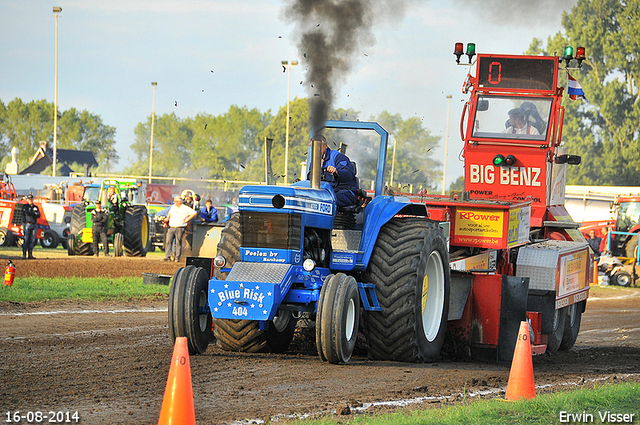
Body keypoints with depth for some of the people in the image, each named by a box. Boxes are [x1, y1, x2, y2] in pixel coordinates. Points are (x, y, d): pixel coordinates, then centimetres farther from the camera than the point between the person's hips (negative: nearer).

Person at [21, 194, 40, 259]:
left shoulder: (35, 207, 16)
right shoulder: (25, 206, 5)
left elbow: (38, 216, 2)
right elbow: (26, 212, -14)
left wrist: (30, 214, -12)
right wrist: (34, 213, -6)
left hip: (34, 225, 4)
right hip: (27, 224, -4)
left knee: (32, 240, 1)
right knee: (26, 240, -9)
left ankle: (30, 254, 3)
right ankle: (24, 254, -7)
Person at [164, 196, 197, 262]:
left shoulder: (185, 209, -2)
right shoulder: (173, 207, 16)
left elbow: (194, 213, -5)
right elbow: (169, 213, 36)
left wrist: (187, 219, -5)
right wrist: (167, 218, 18)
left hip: (180, 228, -5)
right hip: (171, 227, 5)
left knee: (178, 243, -4)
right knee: (168, 241, -5)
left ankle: (177, 257, 2)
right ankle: (167, 257, -4)